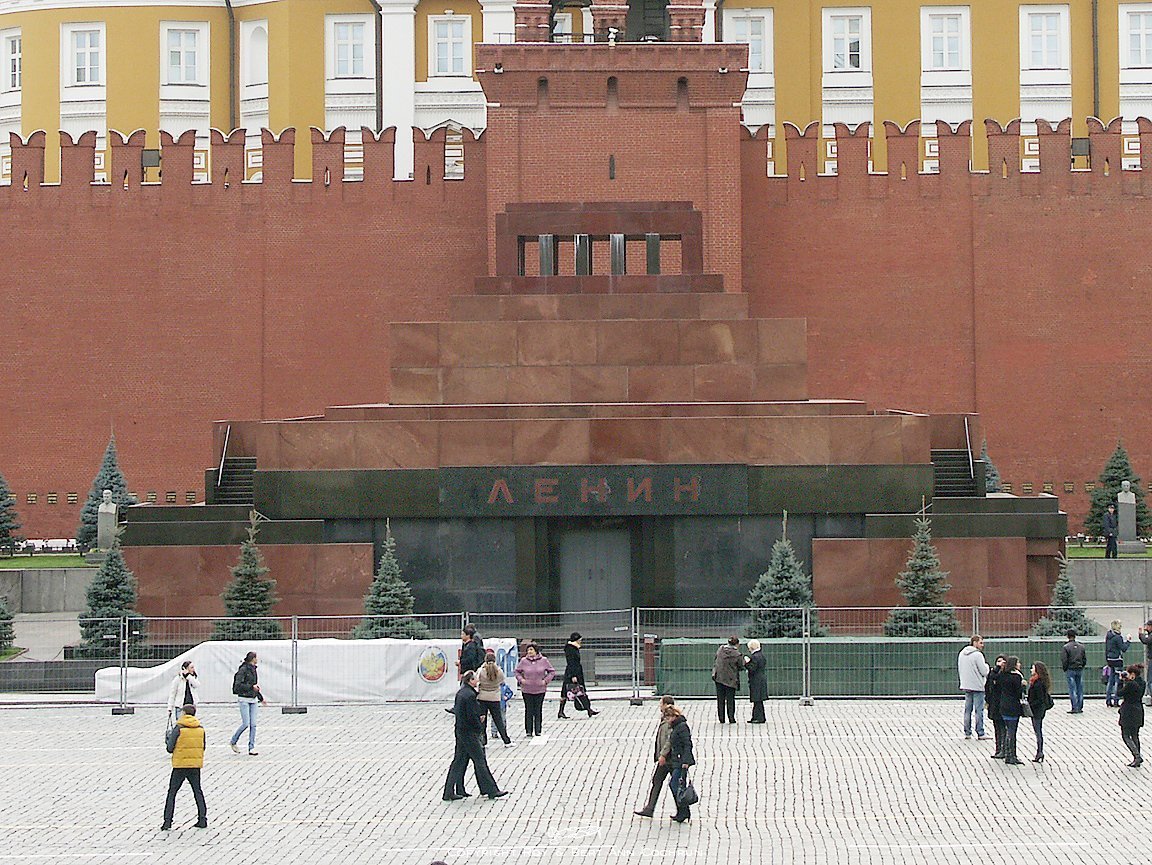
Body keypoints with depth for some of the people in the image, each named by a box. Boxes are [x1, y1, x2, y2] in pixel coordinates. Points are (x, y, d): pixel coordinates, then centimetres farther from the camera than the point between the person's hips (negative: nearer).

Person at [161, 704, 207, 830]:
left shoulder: (178, 728, -10)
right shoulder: (200, 729, 3)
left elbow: (170, 748, -10)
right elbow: (202, 747, 8)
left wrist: (167, 739, 9)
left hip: (180, 765, -4)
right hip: (196, 765, 4)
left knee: (172, 792, 5)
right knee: (198, 791, 14)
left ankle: (167, 821, -1)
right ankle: (202, 819, 10)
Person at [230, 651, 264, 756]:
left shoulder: (253, 669, 14)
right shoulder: (243, 669, -10)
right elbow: (238, 685, -18)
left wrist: (261, 698, 28)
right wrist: (251, 686, -19)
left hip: (253, 700, 7)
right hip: (244, 699, -7)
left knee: (253, 724, 1)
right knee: (246, 723, -10)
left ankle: (251, 748, 2)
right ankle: (233, 742, 12)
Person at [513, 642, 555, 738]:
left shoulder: (543, 660, -2)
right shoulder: (524, 661, -1)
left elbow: (552, 671, 7)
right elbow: (517, 671, 13)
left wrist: (546, 680, -4)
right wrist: (521, 679, -2)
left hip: (540, 690, 0)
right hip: (527, 690, 0)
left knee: (538, 711, 4)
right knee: (529, 711, 3)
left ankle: (538, 730, 12)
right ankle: (528, 731, 10)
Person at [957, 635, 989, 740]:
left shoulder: (961, 654, 9)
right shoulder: (978, 655, -16)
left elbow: (959, 669, 16)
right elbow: (984, 672, -14)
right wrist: (986, 665, 5)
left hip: (965, 686, 7)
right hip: (977, 686, -7)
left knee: (968, 709, 12)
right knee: (979, 710, -3)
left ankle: (967, 732, 14)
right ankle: (980, 733, -3)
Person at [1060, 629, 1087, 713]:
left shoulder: (1066, 647, -10)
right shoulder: (1081, 647, 6)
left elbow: (1064, 660, -11)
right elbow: (1085, 659, 10)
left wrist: (1064, 669, 3)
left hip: (1070, 670, -5)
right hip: (1080, 670, 5)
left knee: (1072, 689, -3)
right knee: (1080, 689, 9)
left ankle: (1075, 708, -6)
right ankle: (1080, 707, 12)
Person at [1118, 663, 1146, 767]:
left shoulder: (1131, 684, -21)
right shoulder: (1142, 683, 5)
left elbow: (1120, 693, -12)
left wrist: (1121, 681, -4)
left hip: (1129, 713, -8)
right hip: (1138, 711, 8)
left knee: (1126, 736, -2)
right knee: (1135, 735, 17)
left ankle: (1137, 756, -15)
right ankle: (1137, 759, 19)